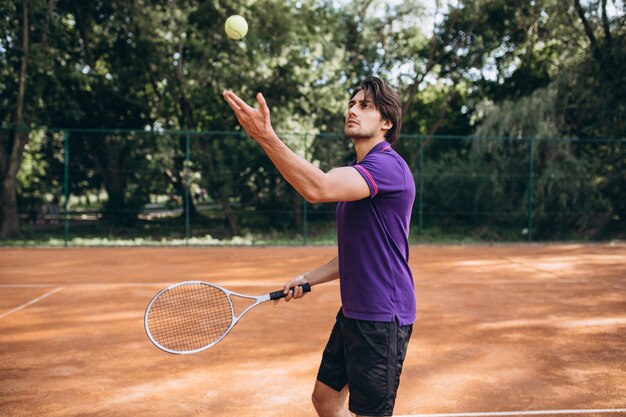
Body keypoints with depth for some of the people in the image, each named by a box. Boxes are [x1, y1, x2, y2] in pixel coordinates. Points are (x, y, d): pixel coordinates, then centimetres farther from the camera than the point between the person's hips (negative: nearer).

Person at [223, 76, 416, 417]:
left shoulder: (387, 165, -17)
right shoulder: (357, 172, 16)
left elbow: (318, 188, -35)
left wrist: (266, 136, -42)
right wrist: (307, 279, 11)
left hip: (382, 317, -10)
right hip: (354, 312, 10)